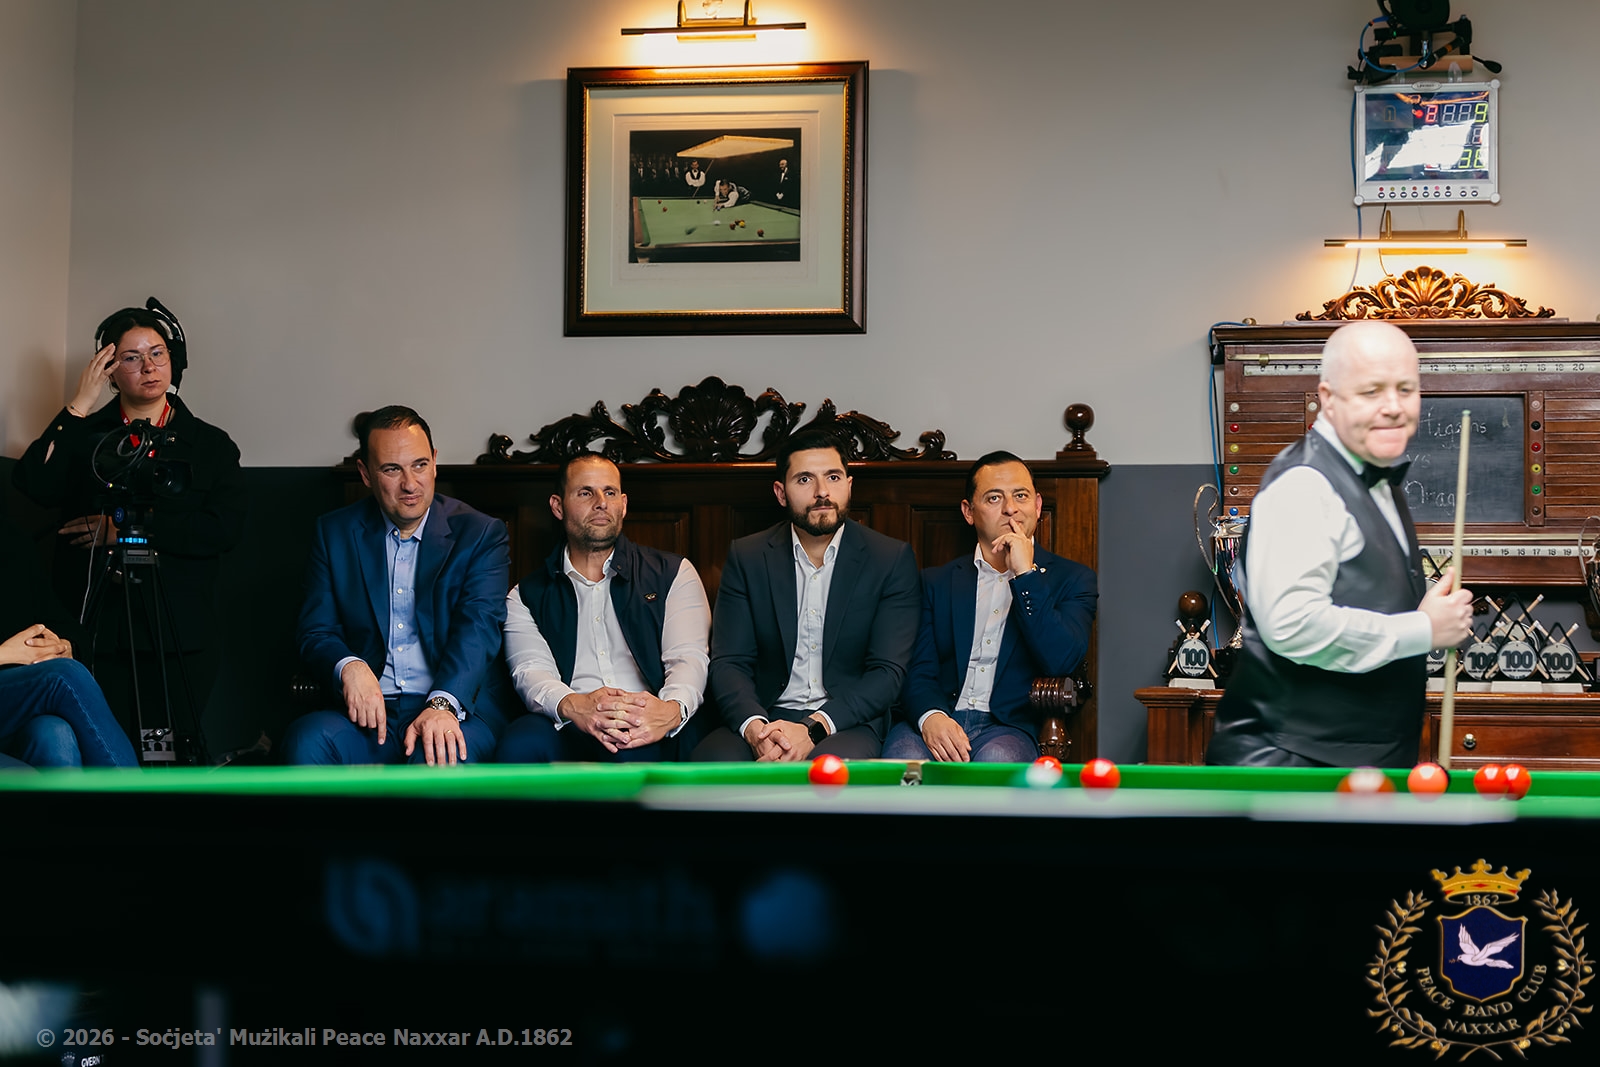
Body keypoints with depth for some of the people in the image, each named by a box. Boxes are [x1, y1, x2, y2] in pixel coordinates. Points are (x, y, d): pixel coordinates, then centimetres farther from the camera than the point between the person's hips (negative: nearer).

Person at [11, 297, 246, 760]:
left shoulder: (210, 445, 12)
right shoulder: (86, 436, 13)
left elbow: (226, 527, -3)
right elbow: (33, 485, -6)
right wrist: (78, 406, -6)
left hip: (180, 639, 0)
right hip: (96, 631, 0)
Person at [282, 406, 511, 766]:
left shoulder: (481, 534, 4)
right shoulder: (335, 533, 12)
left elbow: (478, 627, -9)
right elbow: (316, 631, 8)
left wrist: (443, 704, -28)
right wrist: (349, 667, -18)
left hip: (458, 706, -2)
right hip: (368, 710, 3)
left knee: (437, 759, -36)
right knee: (305, 739, -29)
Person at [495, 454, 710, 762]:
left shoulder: (673, 574, 20)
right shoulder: (527, 595, 21)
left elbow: (689, 657, 5)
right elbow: (530, 670, 2)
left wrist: (672, 709, -23)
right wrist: (572, 706, -25)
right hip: (569, 733, 1)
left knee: (630, 748, -39)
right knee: (523, 740, -36)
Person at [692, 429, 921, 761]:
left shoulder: (892, 559, 2)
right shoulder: (747, 557, 8)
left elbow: (888, 671, -5)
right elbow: (729, 663, 2)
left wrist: (814, 728, -21)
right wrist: (754, 727, -21)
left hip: (848, 722, -2)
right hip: (766, 717, 2)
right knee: (709, 758, -32)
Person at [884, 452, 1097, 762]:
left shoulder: (1071, 579, 12)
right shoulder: (937, 582, 19)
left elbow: (1061, 661, -6)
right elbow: (919, 671, 9)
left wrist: (1025, 574, -6)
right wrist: (930, 716, -15)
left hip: (1009, 727, -2)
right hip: (938, 723, 2)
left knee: (996, 759, -38)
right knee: (904, 756, -34)